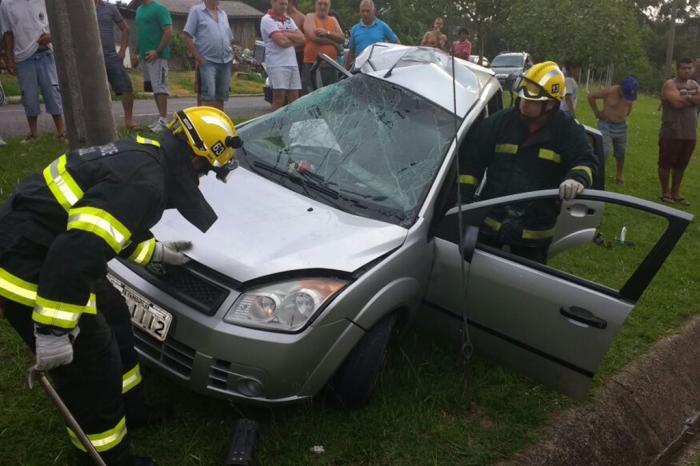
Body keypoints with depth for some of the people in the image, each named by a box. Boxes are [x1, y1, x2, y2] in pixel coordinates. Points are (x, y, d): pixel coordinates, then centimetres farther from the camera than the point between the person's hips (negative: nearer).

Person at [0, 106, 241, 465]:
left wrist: (155, 252, 24)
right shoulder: (145, 182, -24)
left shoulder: (142, 156, 7)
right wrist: (53, 331, -28)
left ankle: (127, 408, 41)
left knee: (112, 315, 23)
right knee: (92, 365, 2)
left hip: (36, 247, 10)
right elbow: (79, 247, -32)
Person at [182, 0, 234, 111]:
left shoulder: (223, 13, 17)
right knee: (207, 96, -12)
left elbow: (230, 39, 24)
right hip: (207, 61, -6)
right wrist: (198, 57, -12)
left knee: (221, 97, 10)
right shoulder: (196, 11, 0)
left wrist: (232, 56, 10)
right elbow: (187, 36, -6)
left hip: (226, 62, 6)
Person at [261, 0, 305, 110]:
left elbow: (301, 38, 6)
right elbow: (281, 41, -16)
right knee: (279, 96, -9)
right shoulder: (267, 19, -5)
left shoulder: (288, 19, 18)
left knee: (294, 97, 6)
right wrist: (294, 40, 3)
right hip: (277, 64, -7)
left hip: (292, 63, 7)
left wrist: (285, 34, -8)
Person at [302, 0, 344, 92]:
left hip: (330, 66, 5)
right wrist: (333, 42, -3)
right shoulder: (310, 17, 3)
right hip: (312, 65, -5)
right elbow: (313, 36, -13)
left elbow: (342, 38, 5)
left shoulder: (333, 20, 18)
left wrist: (327, 33, -13)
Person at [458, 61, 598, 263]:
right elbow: (472, 159, -1)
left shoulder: (568, 129, -6)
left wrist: (577, 178, -37)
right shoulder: (500, 121, -3)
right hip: (490, 222, 1)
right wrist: (463, 199, -8)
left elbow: (586, 162, -11)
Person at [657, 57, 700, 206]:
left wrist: (687, 97, -13)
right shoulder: (670, 84, -6)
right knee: (666, 163, 2)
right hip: (671, 133, -6)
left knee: (681, 165, 13)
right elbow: (677, 102, -20)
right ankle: (665, 192, 15)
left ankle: (675, 192, 24)